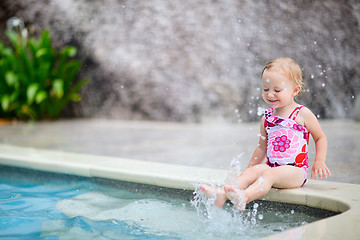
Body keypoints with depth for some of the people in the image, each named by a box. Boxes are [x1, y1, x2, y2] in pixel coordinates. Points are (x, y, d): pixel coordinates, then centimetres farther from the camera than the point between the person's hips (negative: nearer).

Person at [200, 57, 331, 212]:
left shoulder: (302, 114, -1)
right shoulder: (267, 117, 13)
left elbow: (320, 138, 8)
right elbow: (262, 147, 25)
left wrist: (319, 162, -4)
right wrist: (250, 168, 24)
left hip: (295, 170, -5)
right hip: (272, 166, 5)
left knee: (269, 174, -33)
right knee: (251, 171, -22)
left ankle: (243, 198, -57)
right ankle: (222, 194, -43)